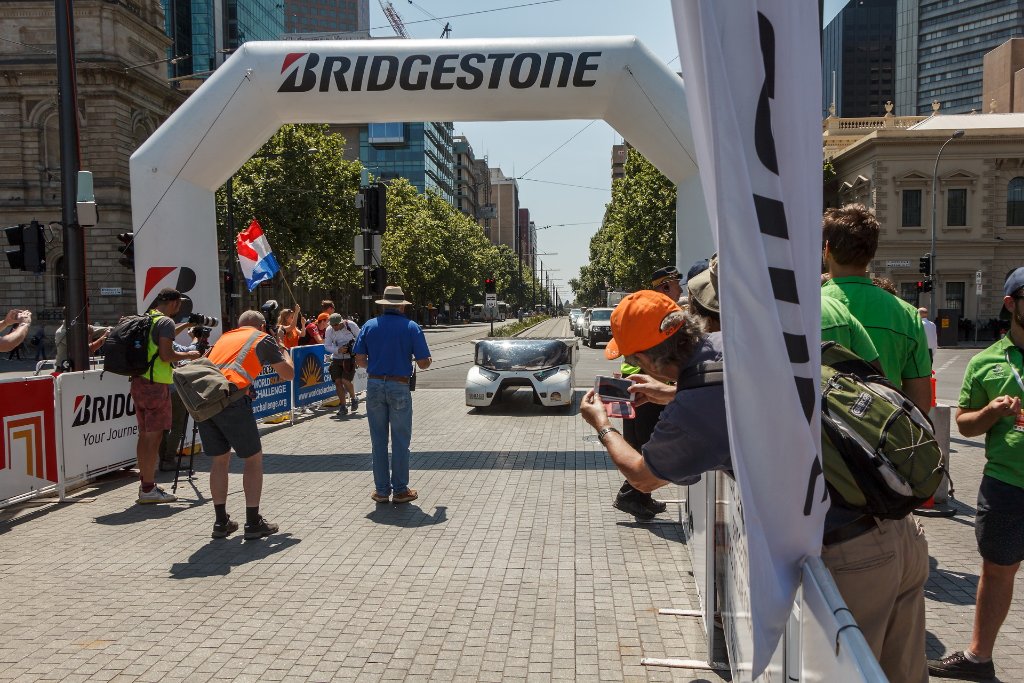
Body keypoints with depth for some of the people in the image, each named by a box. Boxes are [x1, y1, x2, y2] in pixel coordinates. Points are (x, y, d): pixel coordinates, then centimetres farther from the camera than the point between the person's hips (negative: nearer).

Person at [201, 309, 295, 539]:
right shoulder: (263, 339, 13)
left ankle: (221, 522, 24)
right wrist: (285, 353, 34)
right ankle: (253, 523, 11)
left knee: (219, 459, 19)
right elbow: (288, 374, 15)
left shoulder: (225, 337, 28)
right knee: (253, 458, 9)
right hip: (231, 399, -6)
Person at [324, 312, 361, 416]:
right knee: (338, 381, -2)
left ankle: (354, 399, 15)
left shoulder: (351, 325, -10)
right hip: (336, 358, 4)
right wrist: (338, 350, -17)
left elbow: (360, 337, 4)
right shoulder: (329, 330, -4)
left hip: (350, 358, -3)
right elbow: (327, 345, -1)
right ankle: (343, 407, 9)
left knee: (345, 380, -14)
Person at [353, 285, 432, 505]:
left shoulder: (369, 326, 3)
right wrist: (426, 360, 18)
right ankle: (400, 490, 12)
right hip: (399, 387, -2)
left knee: (378, 440, 11)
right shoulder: (411, 327, -3)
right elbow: (423, 363, -5)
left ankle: (381, 490, 17)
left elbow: (360, 360, 1)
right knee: (400, 441, 7)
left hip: (374, 385, 3)